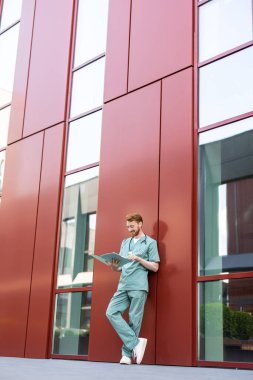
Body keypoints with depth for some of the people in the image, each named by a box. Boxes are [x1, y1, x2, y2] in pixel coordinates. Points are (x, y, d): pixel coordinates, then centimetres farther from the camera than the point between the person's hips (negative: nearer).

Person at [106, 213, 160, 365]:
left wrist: (138, 259, -12)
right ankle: (135, 343, -8)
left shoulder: (150, 242, 6)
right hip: (123, 285, 6)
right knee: (111, 312, -10)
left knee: (134, 320, -5)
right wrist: (114, 266, -3)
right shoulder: (125, 242, 23)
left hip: (138, 286, -5)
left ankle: (127, 353, 3)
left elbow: (155, 267, 0)